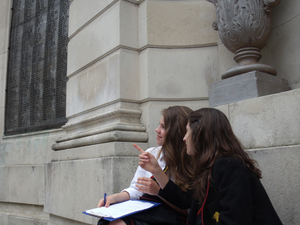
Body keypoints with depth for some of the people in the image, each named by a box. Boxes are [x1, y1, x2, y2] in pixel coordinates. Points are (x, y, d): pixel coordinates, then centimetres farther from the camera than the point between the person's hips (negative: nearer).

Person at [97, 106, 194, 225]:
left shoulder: (191, 163, -6)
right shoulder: (151, 153, 9)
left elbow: (187, 209, -6)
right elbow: (135, 190, 13)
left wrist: (158, 191, -15)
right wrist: (114, 197, -3)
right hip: (143, 210, 4)